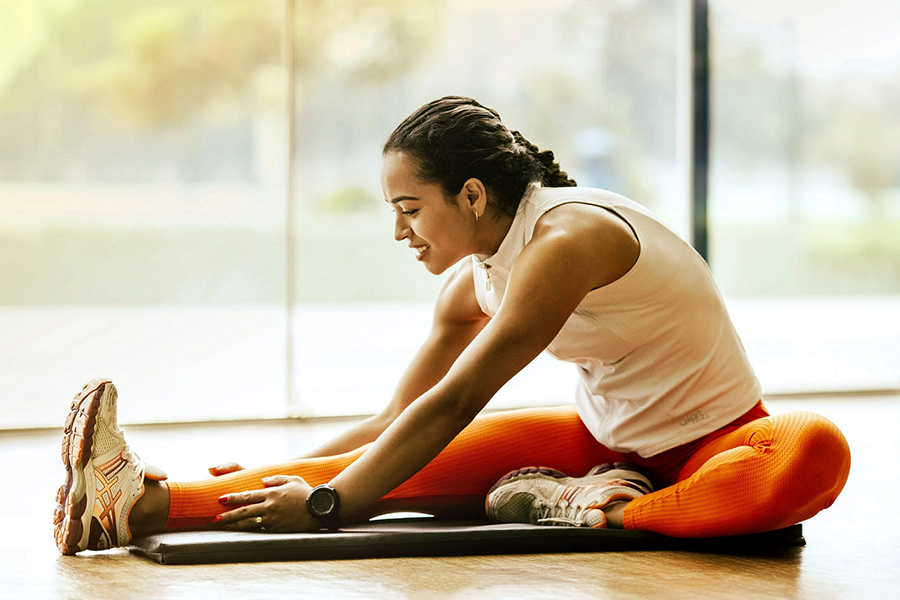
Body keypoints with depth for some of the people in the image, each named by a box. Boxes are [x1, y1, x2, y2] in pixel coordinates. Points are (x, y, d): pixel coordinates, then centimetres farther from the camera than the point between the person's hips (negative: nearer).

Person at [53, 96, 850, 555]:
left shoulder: (566, 239, -25)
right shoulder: (474, 285, 1)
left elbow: (453, 405, -28)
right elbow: (394, 422, 11)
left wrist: (327, 503, -29)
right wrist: (289, 475, 2)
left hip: (711, 443, -6)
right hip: (606, 439, 6)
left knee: (816, 452, -42)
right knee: (421, 464, -17)